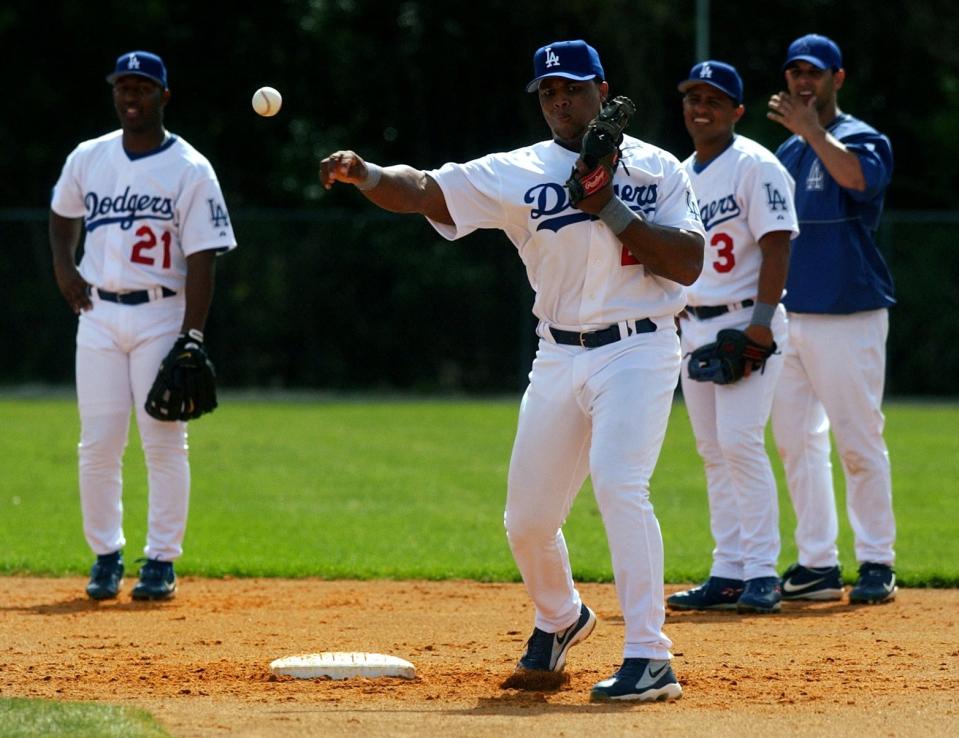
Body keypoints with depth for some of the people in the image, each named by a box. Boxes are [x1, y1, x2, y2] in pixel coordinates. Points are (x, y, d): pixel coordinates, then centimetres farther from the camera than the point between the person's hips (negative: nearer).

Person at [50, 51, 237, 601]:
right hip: (98, 313, 4)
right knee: (98, 443, 1)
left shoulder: (191, 171, -5)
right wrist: (63, 267, 11)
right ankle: (107, 556, 12)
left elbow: (201, 261, -9)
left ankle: (162, 560, 3)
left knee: (165, 442, -4)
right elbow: (63, 214, 29)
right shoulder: (88, 159, 8)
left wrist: (191, 338, -16)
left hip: (161, 316, -4)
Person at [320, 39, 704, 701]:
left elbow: (689, 264, -9)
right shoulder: (517, 174, 5)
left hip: (637, 351, -4)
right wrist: (365, 173, -27)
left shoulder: (656, 169, 2)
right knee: (527, 518, 9)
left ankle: (650, 659, -24)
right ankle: (560, 617, 42)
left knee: (619, 482, -25)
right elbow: (422, 190, -7)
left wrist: (611, 208, -15)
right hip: (559, 359, 4)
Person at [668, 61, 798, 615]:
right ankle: (729, 574, 10)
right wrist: (671, 322, 14)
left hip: (745, 323, -8)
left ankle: (763, 573, -12)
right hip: (694, 326, 8)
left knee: (740, 442, -15)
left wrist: (761, 322, -22)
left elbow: (776, 246, -15)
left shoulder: (756, 166, -9)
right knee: (714, 452, 7)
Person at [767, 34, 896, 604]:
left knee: (860, 443, -5)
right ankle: (818, 564, 12)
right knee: (797, 441, 7)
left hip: (849, 316, -7)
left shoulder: (861, 139, -4)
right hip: (790, 316, 7)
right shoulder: (787, 153, 17)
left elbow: (857, 176, -28)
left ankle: (877, 563, 1)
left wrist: (812, 130, -25)